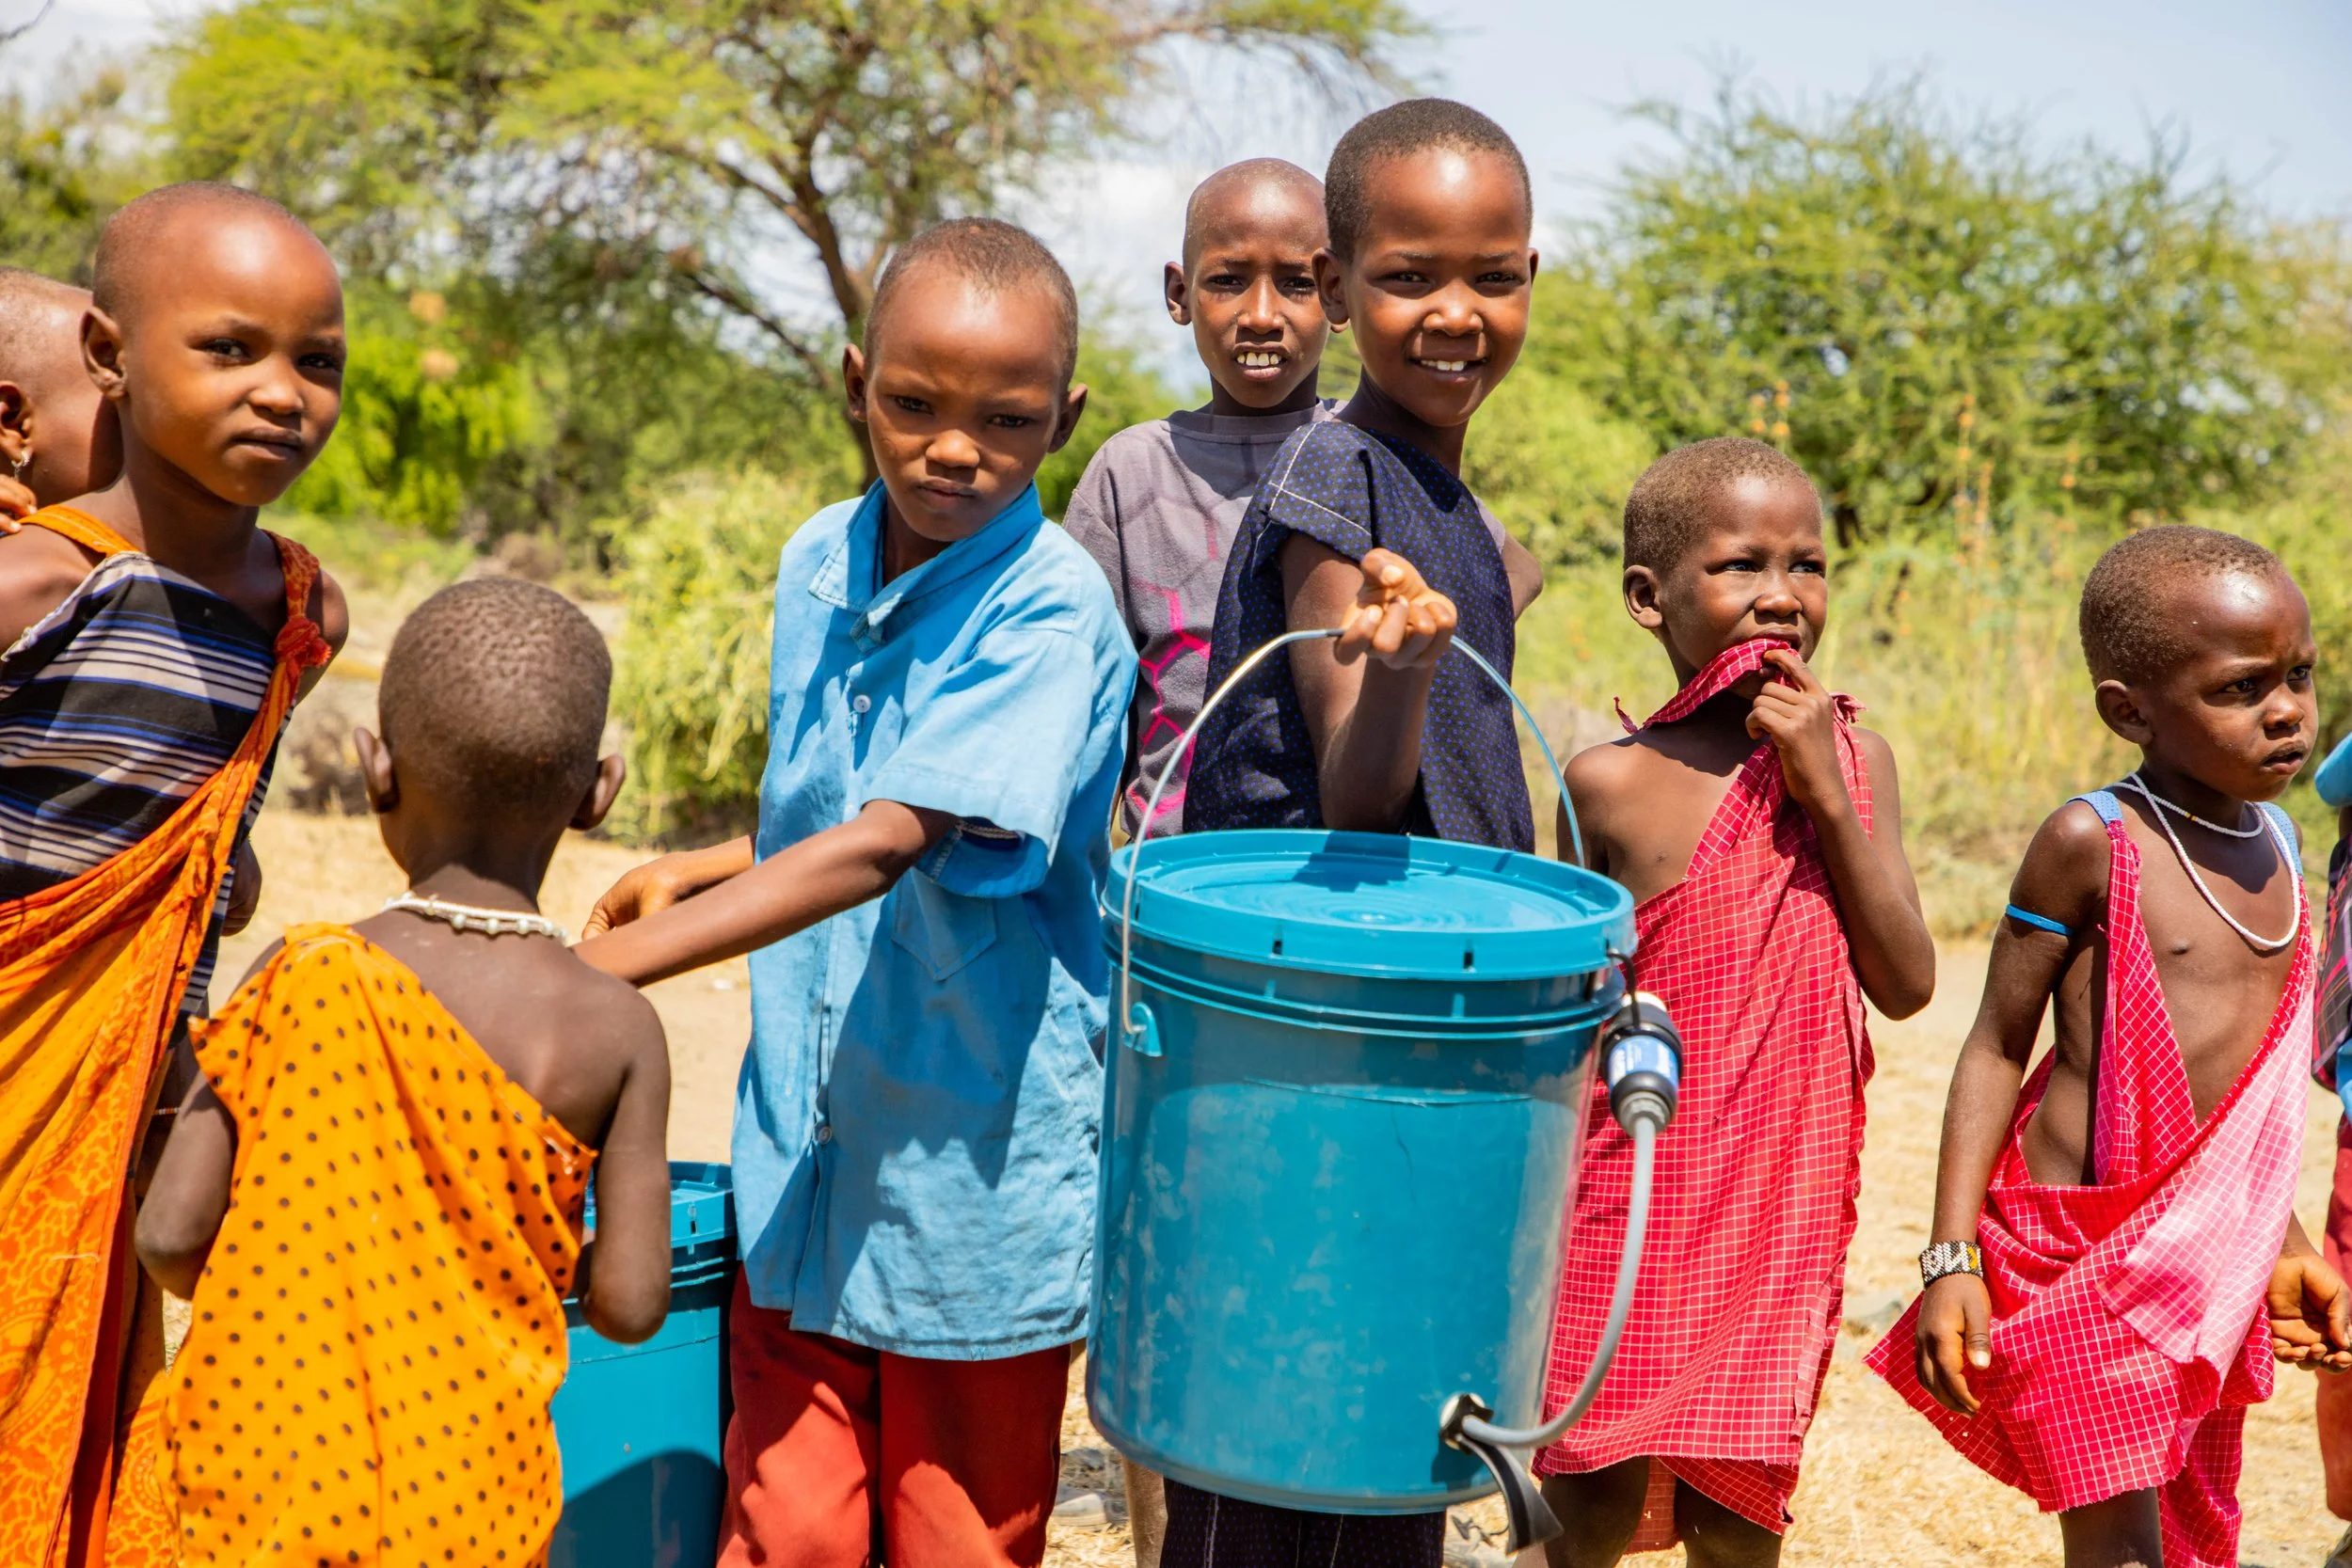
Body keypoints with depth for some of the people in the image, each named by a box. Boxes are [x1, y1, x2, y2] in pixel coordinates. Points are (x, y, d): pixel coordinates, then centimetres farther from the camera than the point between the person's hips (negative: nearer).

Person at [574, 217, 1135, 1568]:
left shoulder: (1050, 613, -17)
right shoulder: (819, 562, 4)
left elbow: (885, 847, -28)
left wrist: (610, 961, -32)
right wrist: (700, 872, 5)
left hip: (973, 1177, -5)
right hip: (803, 1159, 5)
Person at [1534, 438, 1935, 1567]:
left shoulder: (1853, 759, 2)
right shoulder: (1610, 781, -7)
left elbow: (1905, 987, -5)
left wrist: (1826, 796, -13)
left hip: (1785, 1202, 2)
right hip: (1631, 1206, -2)